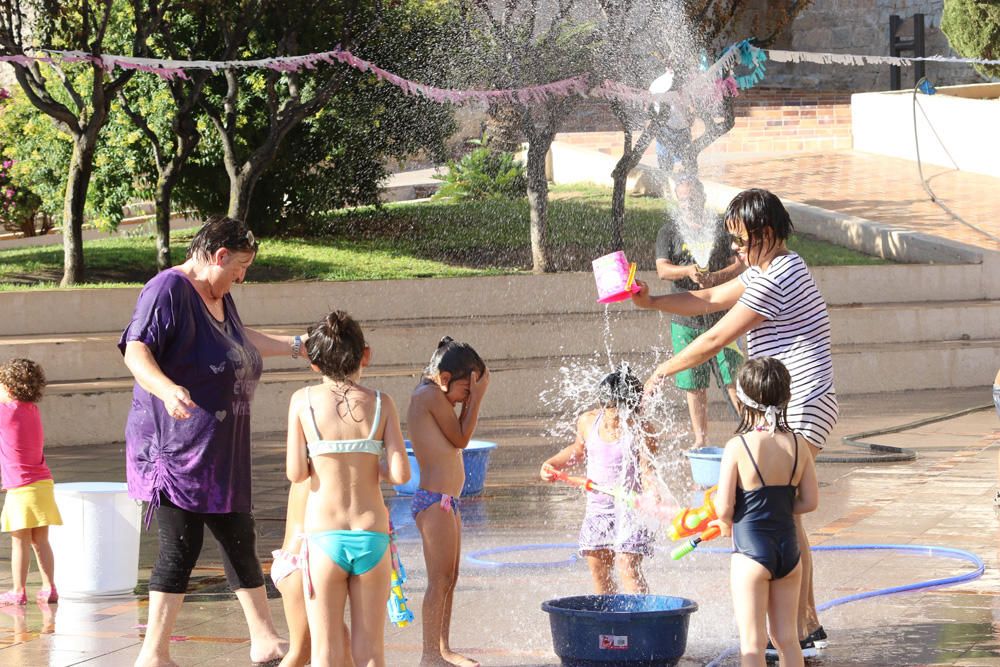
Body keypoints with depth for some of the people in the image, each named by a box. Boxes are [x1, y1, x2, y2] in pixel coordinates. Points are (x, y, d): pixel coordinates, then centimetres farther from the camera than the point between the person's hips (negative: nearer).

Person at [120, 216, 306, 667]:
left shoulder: (219, 296, 17)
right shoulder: (168, 290, -14)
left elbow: (242, 340, 38)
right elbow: (135, 351, -26)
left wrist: (296, 345, 47)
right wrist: (167, 389, -43)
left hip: (221, 452, 10)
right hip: (177, 446, -10)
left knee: (239, 540, 14)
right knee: (180, 547, -10)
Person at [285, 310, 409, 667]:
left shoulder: (304, 401, -3)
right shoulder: (380, 403, -1)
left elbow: (296, 473, -6)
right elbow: (401, 474, -8)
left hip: (323, 539, -1)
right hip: (372, 537, 1)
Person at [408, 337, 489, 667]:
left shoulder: (424, 396, 16)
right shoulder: (432, 395, -13)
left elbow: (458, 437, 18)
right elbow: (461, 439, -9)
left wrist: (471, 398, 9)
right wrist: (477, 397, -4)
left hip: (446, 502, 10)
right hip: (435, 501, -10)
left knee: (449, 579, 15)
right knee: (440, 580, -7)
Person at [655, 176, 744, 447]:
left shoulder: (721, 227, 5)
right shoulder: (669, 231, 7)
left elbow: (738, 264, 0)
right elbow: (662, 269, -5)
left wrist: (715, 277, -19)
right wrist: (688, 271, -25)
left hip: (721, 317, -2)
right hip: (685, 320, 2)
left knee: (733, 380, -8)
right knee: (694, 385, 6)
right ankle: (701, 439, 15)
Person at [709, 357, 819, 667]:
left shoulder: (737, 447, -15)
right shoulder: (797, 445, -1)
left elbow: (724, 508, -13)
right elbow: (810, 501, 4)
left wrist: (725, 525, 10)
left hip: (751, 551, -5)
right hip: (788, 549, 5)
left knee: (752, 642, 2)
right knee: (787, 638, 16)